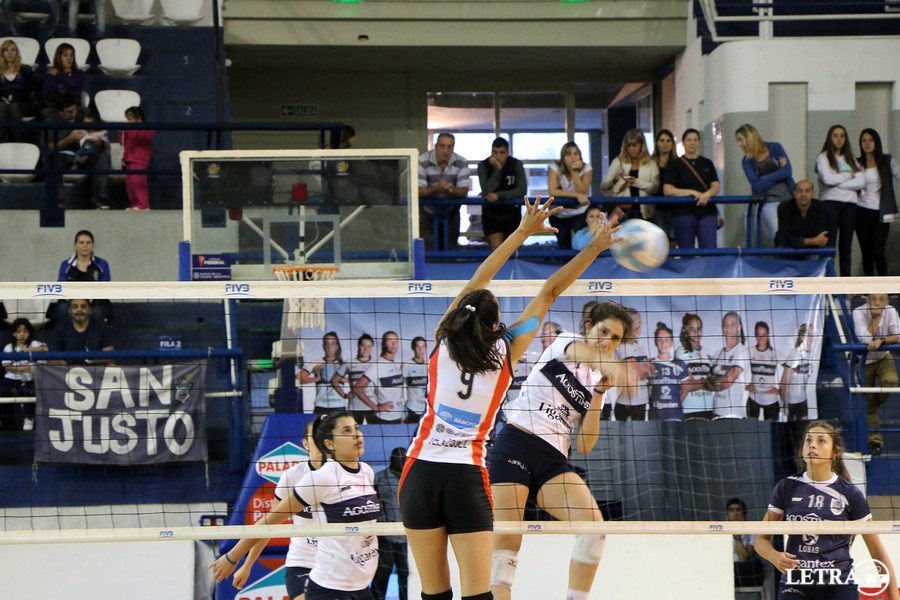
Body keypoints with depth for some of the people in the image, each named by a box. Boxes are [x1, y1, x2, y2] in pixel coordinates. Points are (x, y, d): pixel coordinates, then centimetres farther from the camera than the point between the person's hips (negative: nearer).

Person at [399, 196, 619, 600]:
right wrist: (594, 248, 13)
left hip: (421, 473, 2)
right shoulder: (504, 352, 1)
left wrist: (523, 231, 17)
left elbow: (477, 282, 13)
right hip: (466, 478, -2)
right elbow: (550, 292, 6)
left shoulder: (444, 343, 4)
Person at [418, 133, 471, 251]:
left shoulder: (461, 163, -12)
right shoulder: (422, 161, -20)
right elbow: (418, 191, -23)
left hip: (451, 213, 2)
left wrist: (450, 189, -36)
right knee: (428, 250, -3)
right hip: (428, 213, -2)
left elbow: (464, 191, -14)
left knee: (450, 249, 9)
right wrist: (436, 188, -41)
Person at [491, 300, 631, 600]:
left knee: (593, 522, -18)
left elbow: (584, 445, 10)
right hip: (516, 443, -5)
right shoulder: (565, 342, 6)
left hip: (553, 460, 5)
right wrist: (610, 366, -45)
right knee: (507, 541, -14)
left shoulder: (598, 383, 19)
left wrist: (599, 394, 0)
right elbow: (579, 352, -23)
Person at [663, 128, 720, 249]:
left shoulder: (707, 163, 14)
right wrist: (693, 192, -14)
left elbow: (716, 187, 8)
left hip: (707, 212, 2)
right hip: (683, 213, -2)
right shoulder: (675, 165, 4)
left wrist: (707, 194, -17)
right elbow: (667, 190, -6)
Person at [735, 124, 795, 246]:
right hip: (768, 202, -1)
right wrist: (778, 175, -10)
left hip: (787, 198, 1)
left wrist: (765, 178, -10)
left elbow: (787, 171, -10)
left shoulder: (774, 148, -1)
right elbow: (758, 186, -10)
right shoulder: (747, 161, 1)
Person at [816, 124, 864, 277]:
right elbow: (828, 179, -12)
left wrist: (838, 183, -7)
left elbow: (861, 182, 2)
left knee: (846, 245, 4)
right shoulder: (823, 158, 4)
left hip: (850, 204, 4)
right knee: (829, 244, -10)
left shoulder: (851, 159, 16)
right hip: (830, 203, -4)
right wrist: (848, 175, 0)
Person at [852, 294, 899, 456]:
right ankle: (875, 440, 14)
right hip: (864, 359, -1)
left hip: (884, 357, 1)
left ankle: (878, 400, 3)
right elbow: (865, 338, -31)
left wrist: (881, 341, -35)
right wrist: (875, 317, -29)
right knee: (868, 404, 2)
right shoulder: (858, 312, -20)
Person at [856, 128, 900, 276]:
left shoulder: (887, 161, 0)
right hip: (862, 212, 2)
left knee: (878, 252, -10)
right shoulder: (857, 164, 7)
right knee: (866, 252, 4)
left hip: (880, 213, -2)